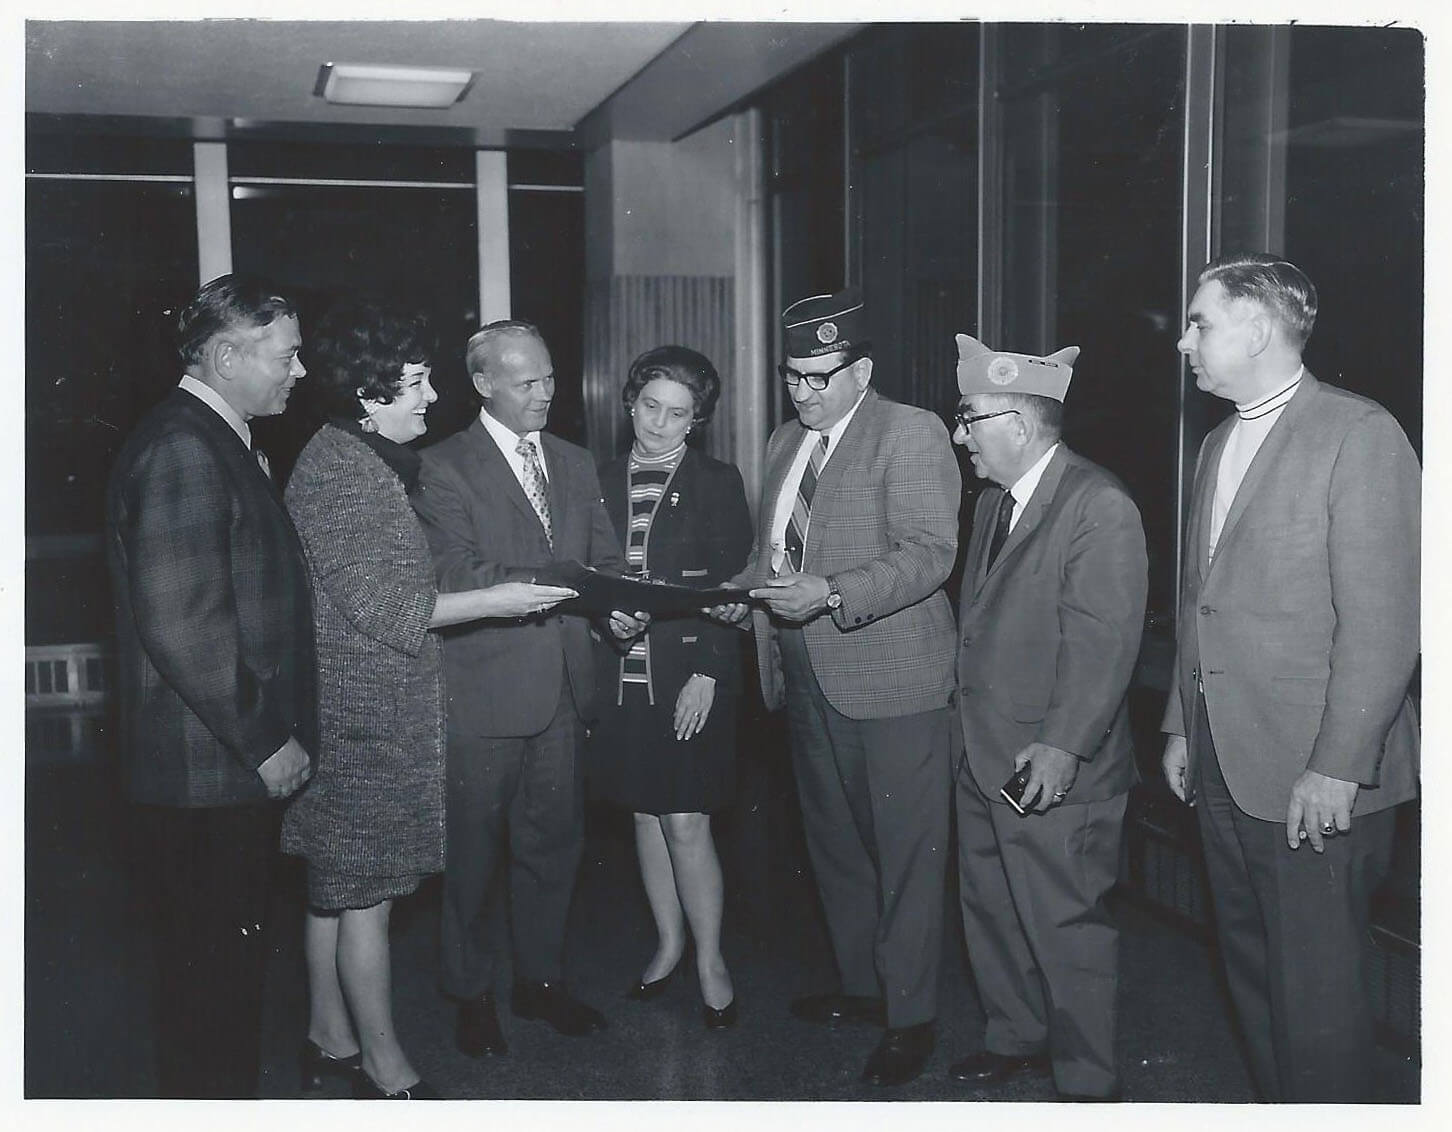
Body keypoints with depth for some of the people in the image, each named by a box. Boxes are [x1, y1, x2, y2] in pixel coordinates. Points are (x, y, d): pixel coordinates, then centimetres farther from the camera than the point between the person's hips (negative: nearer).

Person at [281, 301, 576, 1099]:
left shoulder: (370, 462, 14)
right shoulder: (335, 470, -17)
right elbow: (379, 606, -19)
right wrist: (492, 601, -16)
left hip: (360, 710, 10)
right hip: (365, 713, -10)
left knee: (335, 885, 17)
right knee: (365, 892, -1)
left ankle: (331, 1040, 30)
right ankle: (387, 1072, 10)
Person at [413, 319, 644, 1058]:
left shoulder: (575, 464, 13)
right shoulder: (445, 468, -6)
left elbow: (606, 557, 12)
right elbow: (456, 578, -17)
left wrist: (621, 607, -10)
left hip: (561, 685, 6)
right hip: (483, 692, -5)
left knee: (554, 842, 14)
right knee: (472, 851, 5)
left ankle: (541, 981, 31)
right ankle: (471, 996, 22)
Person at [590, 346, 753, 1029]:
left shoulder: (717, 484, -2)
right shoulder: (601, 483, 8)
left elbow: (732, 587, -5)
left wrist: (707, 673, -11)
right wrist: (605, 613, -4)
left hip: (691, 677, -4)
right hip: (621, 677, 4)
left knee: (686, 823, -5)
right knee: (645, 815, 12)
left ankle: (710, 961, 13)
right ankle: (669, 943, 29)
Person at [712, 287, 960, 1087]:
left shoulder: (910, 434, -10)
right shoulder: (785, 442, 15)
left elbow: (929, 550, -19)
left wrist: (831, 593, -29)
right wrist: (745, 589, 1)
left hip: (891, 679, -8)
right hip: (808, 680, 8)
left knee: (904, 852, 1)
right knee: (834, 842, 19)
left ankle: (910, 1016, 14)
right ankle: (861, 984, 36)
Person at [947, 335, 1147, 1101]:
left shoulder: (1099, 506, -16)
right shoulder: (993, 500, 13)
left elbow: (1104, 641, -21)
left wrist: (1063, 746, -25)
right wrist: (966, 716, 12)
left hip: (1053, 770, -9)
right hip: (982, 756, 9)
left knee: (1065, 925, 2)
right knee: (989, 908, 20)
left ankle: (1087, 1082, 19)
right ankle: (1016, 1038, 39)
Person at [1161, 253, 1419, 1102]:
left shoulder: (1358, 434, -10)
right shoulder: (1219, 446, 15)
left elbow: (1382, 618, -15)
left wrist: (1337, 766, -18)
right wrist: (1182, 724, 16)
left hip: (1316, 778, -7)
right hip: (1224, 767, 8)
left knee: (1317, 991, -1)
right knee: (1254, 973, 16)